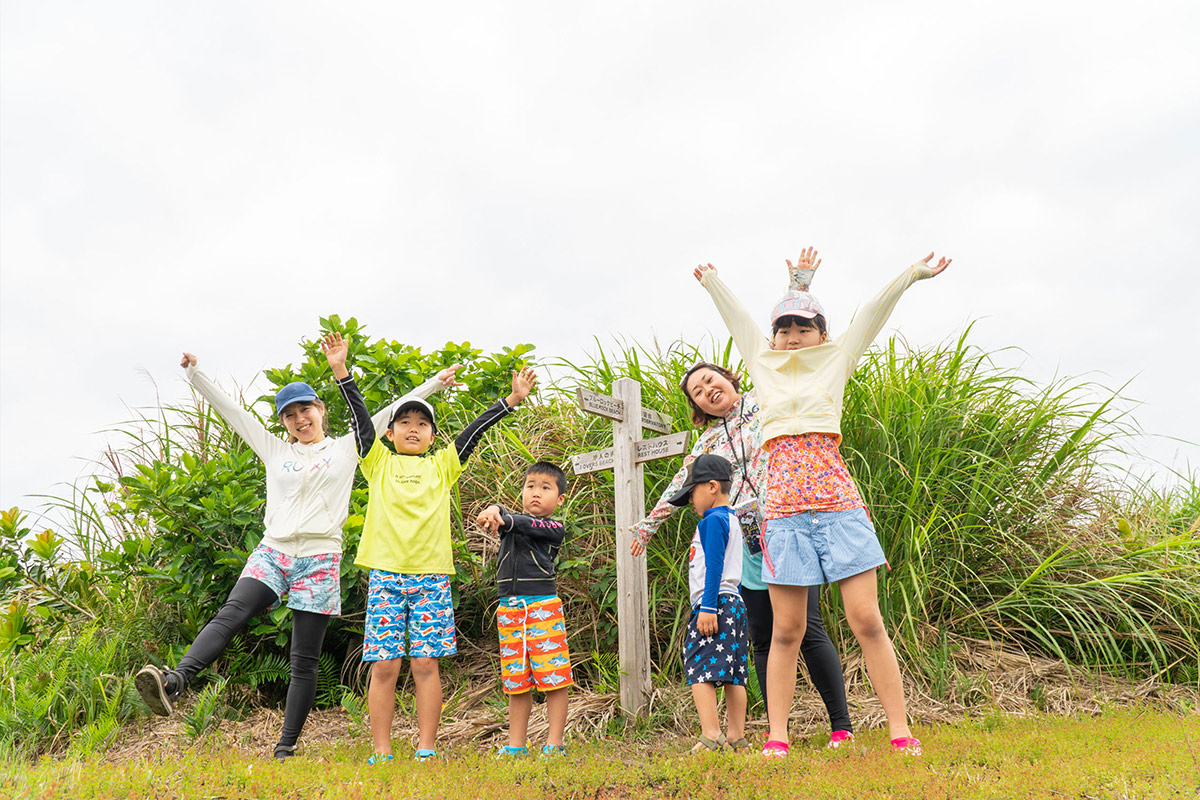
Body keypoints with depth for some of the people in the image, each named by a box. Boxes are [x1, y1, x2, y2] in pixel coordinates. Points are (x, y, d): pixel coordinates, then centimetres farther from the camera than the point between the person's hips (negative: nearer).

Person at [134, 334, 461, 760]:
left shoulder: (347, 448, 11)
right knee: (230, 614, -26)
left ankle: (285, 748, 6)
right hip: (272, 553, 2)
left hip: (319, 560, -1)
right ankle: (173, 682, -41)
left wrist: (435, 384, 10)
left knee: (304, 661, 0)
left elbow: (394, 411, 11)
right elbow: (231, 410, 15)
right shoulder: (275, 450, 16)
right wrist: (195, 374, 12)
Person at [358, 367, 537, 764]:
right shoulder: (379, 463, 13)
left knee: (425, 664, 1)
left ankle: (426, 751, 7)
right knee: (384, 666, -1)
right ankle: (382, 753, 7)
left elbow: (474, 431, 9)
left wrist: (512, 400, 3)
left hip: (431, 576, 1)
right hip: (385, 573, 0)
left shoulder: (442, 465, 15)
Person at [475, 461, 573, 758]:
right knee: (517, 683, 8)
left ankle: (554, 744, 6)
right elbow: (501, 513, -6)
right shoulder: (510, 521, 16)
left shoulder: (555, 529, 3)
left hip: (544, 607, -3)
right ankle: (515, 747, 16)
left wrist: (501, 519, -30)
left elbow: (526, 525, -15)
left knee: (554, 679, -4)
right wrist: (493, 510, -28)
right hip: (509, 610, 3)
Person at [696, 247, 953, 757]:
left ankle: (900, 731, 6)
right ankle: (776, 738, 8)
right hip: (784, 509, 1)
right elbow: (737, 319, 29)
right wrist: (711, 282, 42)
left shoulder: (835, 362, 14)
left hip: (839, 504, -1)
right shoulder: (764, 366, 18)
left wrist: (912, 274, 8)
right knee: (785, 630, 2)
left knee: (868, 622, -3)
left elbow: (872, 314, 11)